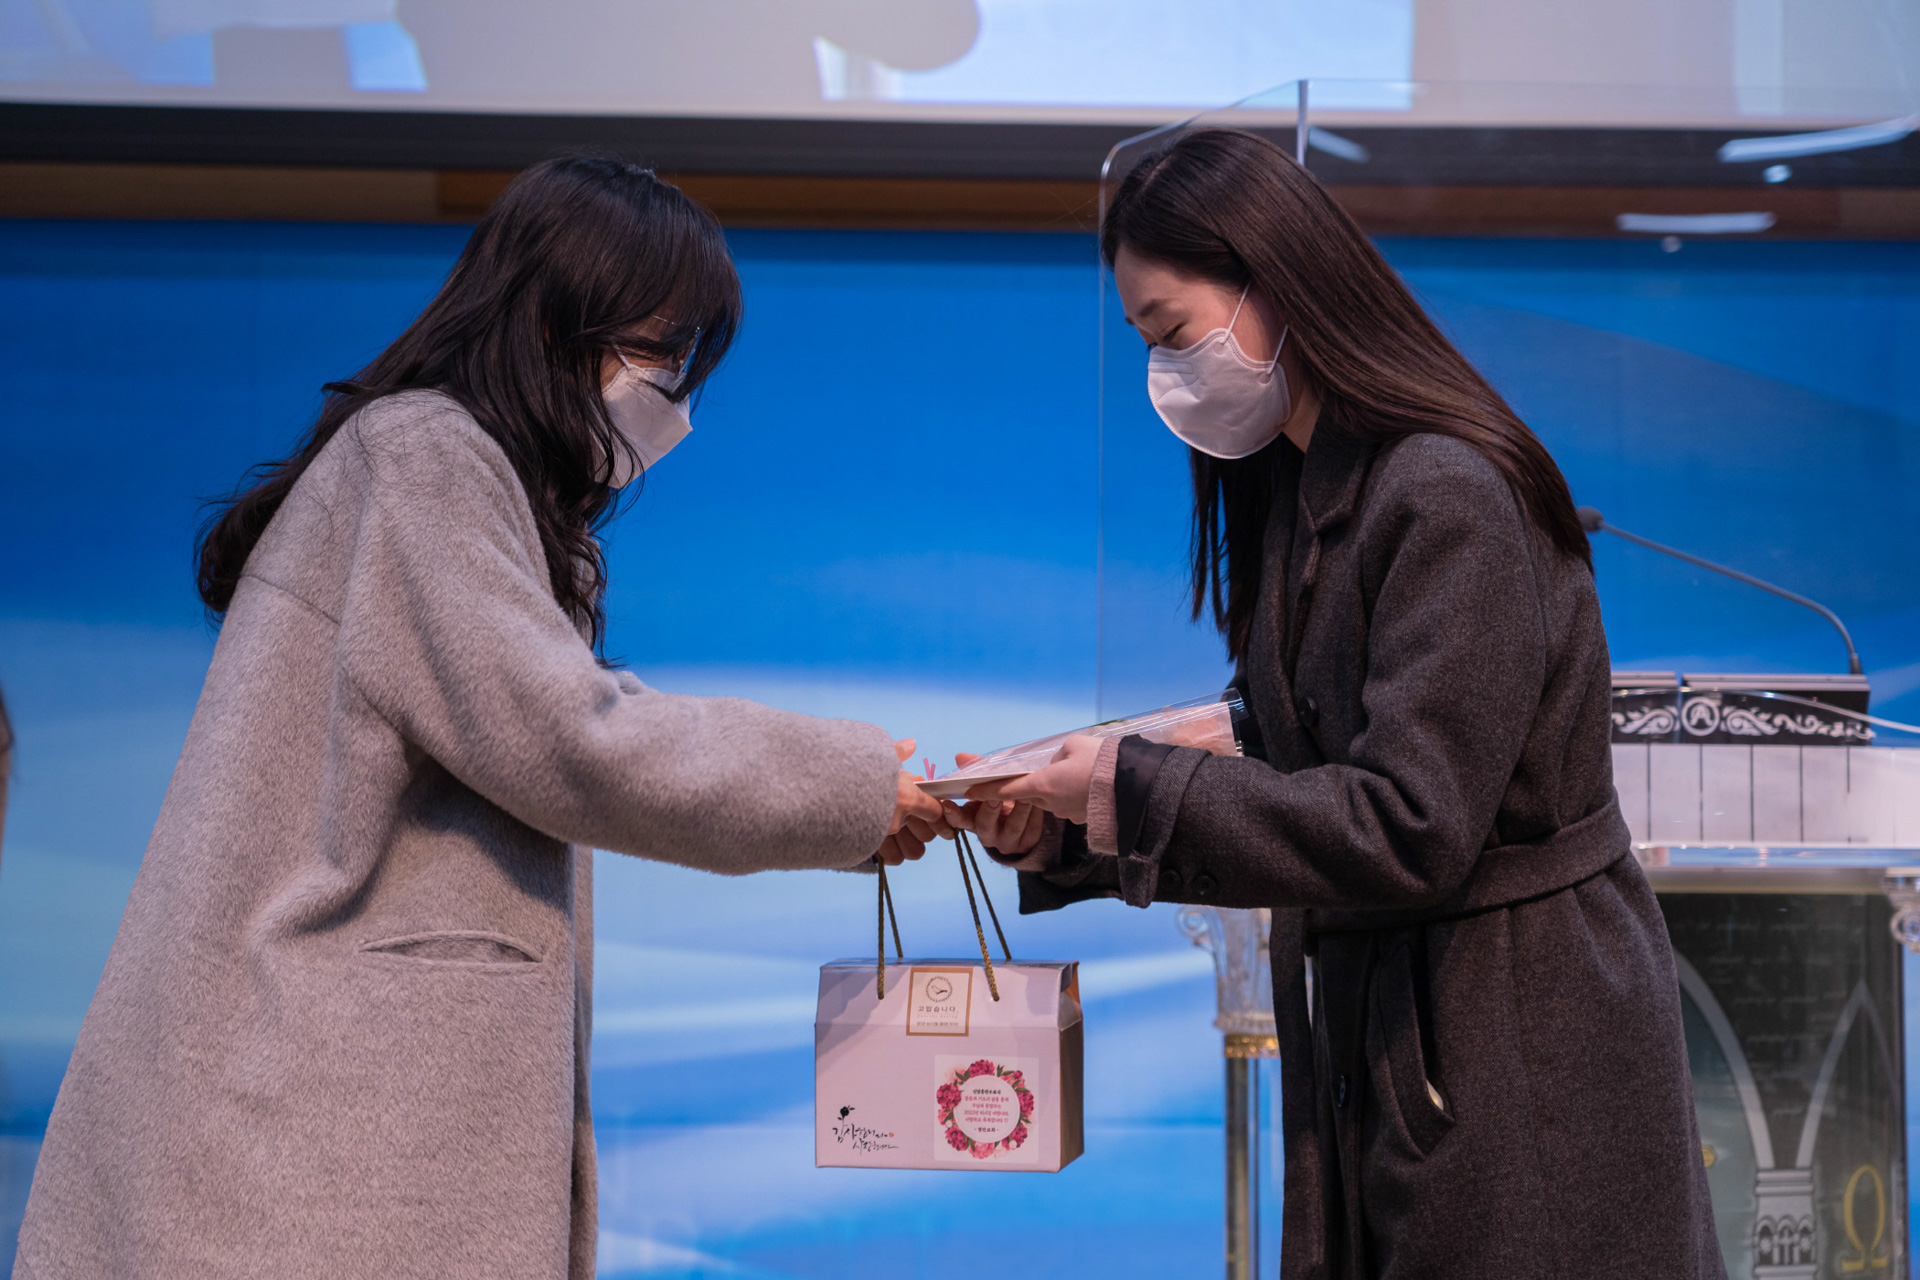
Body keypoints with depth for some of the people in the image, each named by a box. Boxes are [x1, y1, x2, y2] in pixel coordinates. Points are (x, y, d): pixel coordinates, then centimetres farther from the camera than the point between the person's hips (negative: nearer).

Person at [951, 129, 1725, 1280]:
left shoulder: (1450, 498, -18)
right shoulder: (1296, 497, 10)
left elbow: (1405, 830, -24)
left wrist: (1130, 784, -19)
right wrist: (1056, 835, -1)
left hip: (1515, 1054, -8)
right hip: (1374, 1024, 8)